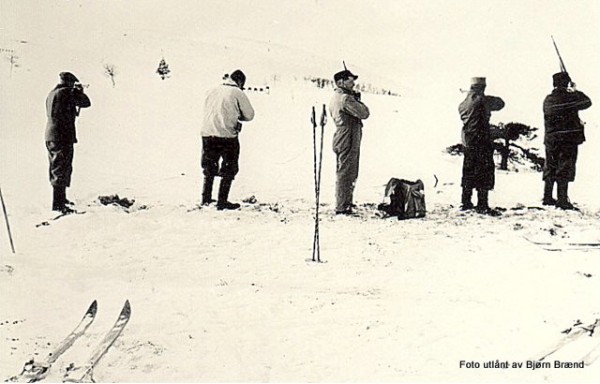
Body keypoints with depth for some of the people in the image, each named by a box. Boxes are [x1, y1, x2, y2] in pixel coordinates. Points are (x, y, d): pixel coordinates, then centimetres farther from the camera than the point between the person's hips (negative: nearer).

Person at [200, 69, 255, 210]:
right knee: (228, 171, 7)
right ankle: (222, 201, 4)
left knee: (209, 168, 20)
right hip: (227, 135, -5)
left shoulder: (212, 91, 11)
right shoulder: (238, 93, -4)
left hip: (207, 134, 5)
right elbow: (249, 115, 1)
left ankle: (206, 198, 24)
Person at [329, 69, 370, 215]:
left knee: (342, 172, 19)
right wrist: (358, 101, -1)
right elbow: (364, 113, -19)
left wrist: (355, 100, 12)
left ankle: (345, 202, 30)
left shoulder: (335, 98, 14)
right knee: (346, 173, -6)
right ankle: (342, 207, -4)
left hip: (340, 139, 10)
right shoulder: (345, 99, -18)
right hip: (348, 140, -10)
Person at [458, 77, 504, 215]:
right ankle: (482, 205, -5)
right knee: (484, 172, -3)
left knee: (469, 171, 16)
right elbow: (500, 103, -1)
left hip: (467, 142, 7)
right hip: (482, 141, -7)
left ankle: (465, 202, 23)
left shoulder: (463, 104, 6)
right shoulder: (481, 100, -14)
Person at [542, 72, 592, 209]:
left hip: (551, 139, 4)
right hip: (569, 137, -4)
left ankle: (547, 197, 21)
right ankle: (562, 199, -3)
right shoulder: (571, 97, -10)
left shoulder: (548, 100, 2)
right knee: (565, 169, -2)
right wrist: (577, 92, 21)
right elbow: (587, 102, 6)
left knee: (550, 169, 14)